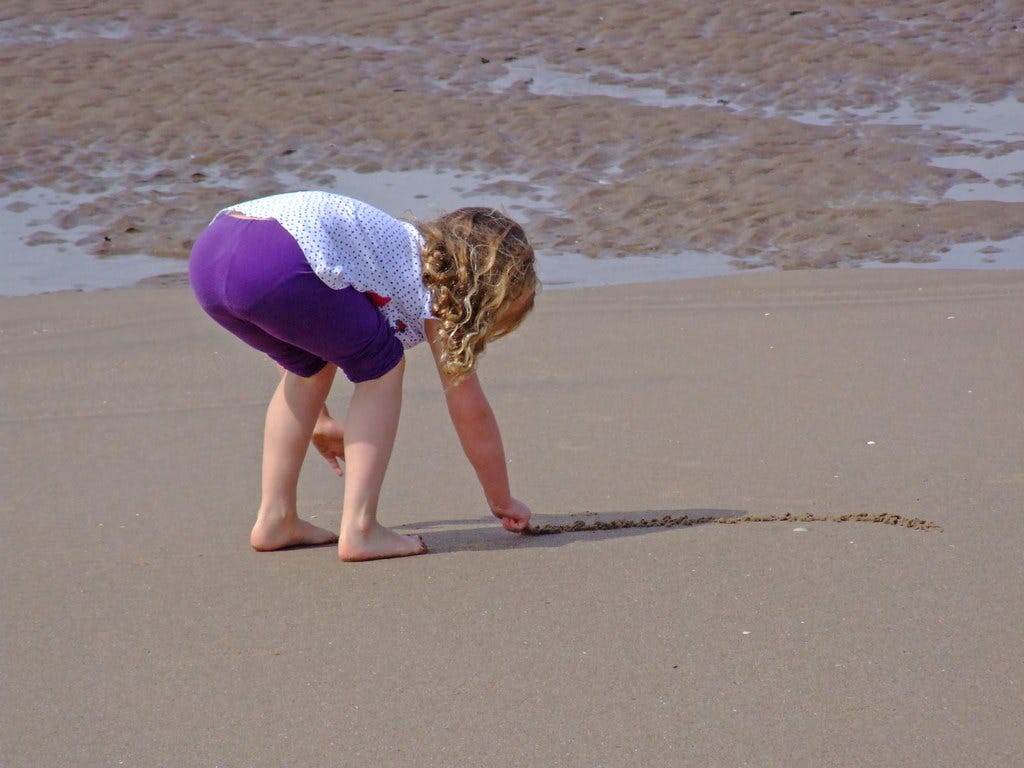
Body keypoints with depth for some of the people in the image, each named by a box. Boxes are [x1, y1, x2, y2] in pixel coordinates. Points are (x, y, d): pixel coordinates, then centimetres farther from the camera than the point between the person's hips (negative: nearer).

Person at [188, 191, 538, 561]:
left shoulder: (408, 249, 35)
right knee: (382, 366, 14)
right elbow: (470, 411, 19)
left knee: (312, 364, 30)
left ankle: (275, 519, 29)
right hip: (275, 266, -8)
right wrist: (502, 501, 31)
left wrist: (320, 420, 54)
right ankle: (359, 528, 7)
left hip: (207, 252, 8)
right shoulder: (441, 283, 15)